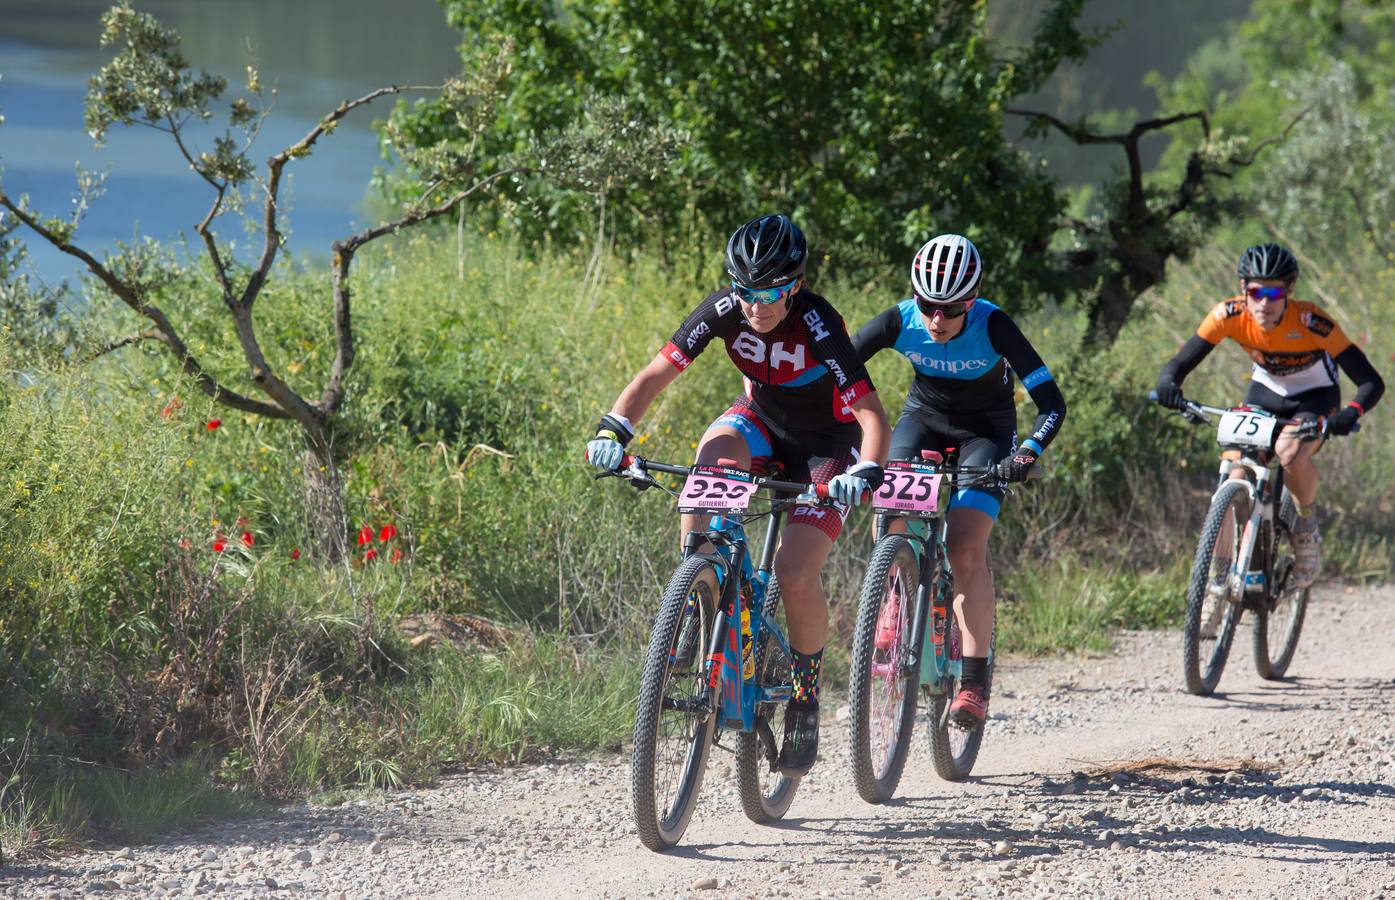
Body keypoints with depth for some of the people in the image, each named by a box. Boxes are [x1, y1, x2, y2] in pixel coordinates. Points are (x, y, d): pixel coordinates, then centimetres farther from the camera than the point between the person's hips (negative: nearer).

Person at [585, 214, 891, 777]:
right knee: (714, 458, -34)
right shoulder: (724, 310, -21)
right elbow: (656, 375, -21)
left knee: (795, 574, -20)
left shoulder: (819, 327, -31)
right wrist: (614, 429, -38)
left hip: (825, 446, -4)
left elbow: (871, 414, -34)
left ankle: (806, 698, 3)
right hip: (761, 423, 4)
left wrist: (866, 472, -53)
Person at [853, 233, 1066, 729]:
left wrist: (1028, 453, -48)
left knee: (966, 547, -21)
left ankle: (975, 683, -16)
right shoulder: (900, 322, -24)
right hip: (925, 417, 3)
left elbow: (1051, 402, -31)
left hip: (986, 432, -3)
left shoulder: (993, 326, -30)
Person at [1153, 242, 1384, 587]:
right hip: (1265, 392, 3)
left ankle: (1307, 528, -5)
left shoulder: (1310, 322, -33)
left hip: (1316, 397, -3)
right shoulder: (1229, 315, -25)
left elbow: (1371, 382, -33)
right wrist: (1169, 384, -48)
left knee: (1289, 453, -33)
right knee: (1236, 480, -15)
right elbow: (1179, 364, -24)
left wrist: (1351, 413, -53)